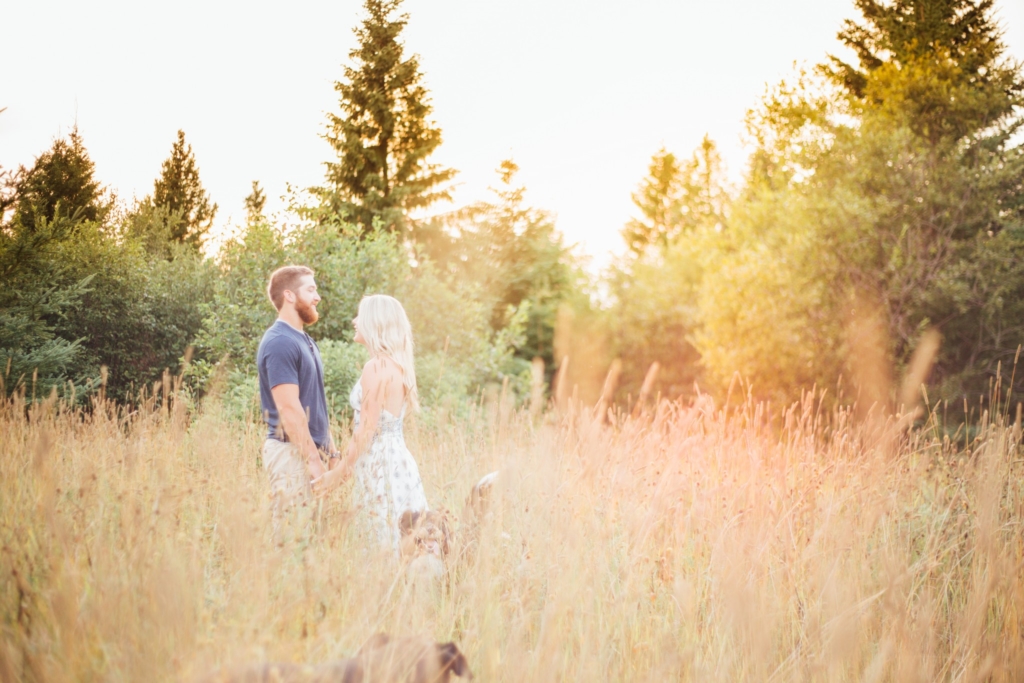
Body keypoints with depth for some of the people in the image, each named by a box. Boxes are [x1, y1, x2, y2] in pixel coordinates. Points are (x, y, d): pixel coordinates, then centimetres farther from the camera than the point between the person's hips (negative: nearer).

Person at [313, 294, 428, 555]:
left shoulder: (376, 367, -15)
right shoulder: (398, 365, 11)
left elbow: (366, 430, -16)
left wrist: (339, 473, -7)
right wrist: (345, 465, 23)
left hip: (379, 463, -9)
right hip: (398, 458, 9)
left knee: (385, 551, -2)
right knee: (404, 548, 11)